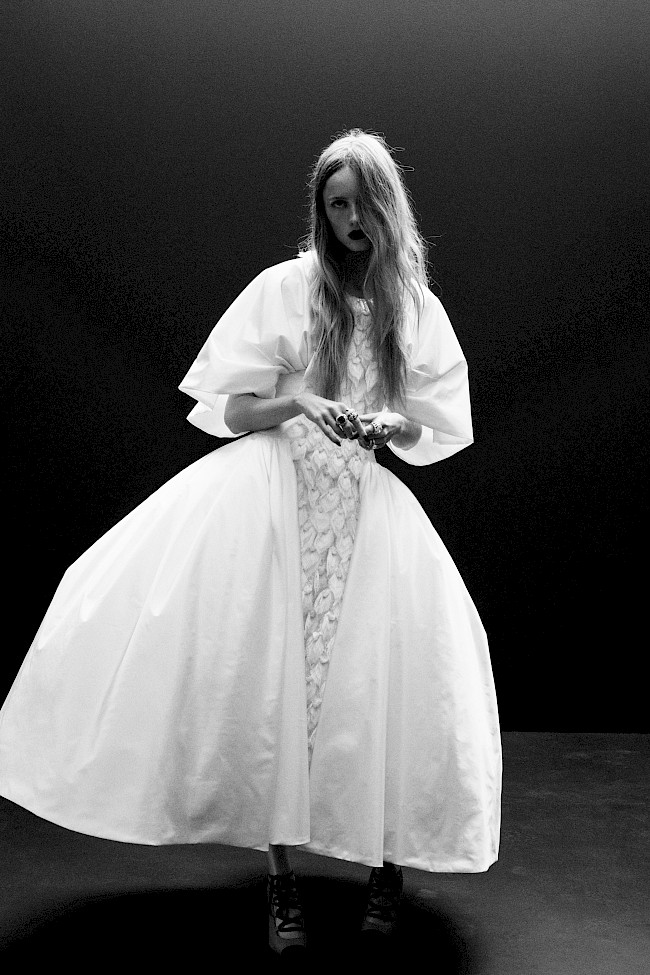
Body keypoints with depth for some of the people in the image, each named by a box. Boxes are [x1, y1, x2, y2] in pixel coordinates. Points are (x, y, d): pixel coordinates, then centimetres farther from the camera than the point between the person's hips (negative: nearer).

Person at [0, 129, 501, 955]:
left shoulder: (417, 308, 8)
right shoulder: (286, 287, 1)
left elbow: (438, 431, 13)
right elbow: (222, 407, 1)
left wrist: (393, 424, -9)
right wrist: (298, 400, -17)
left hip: (367, 511, 2)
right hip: (272, 494, -2)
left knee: (378, 680, -9)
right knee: (267, 677, -10)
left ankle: (387, 861, 11)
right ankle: (280, 877, 2)